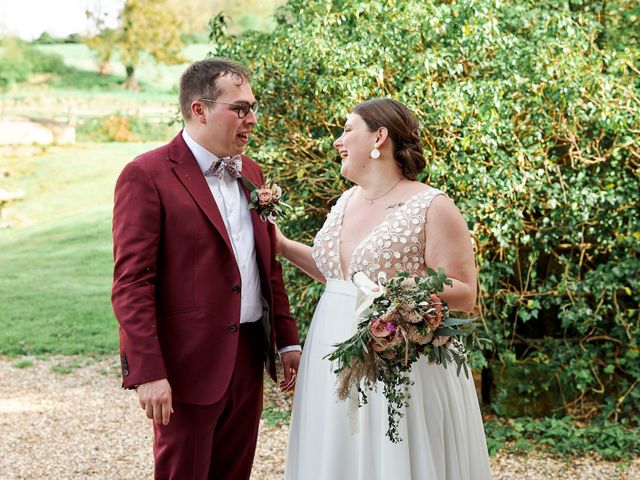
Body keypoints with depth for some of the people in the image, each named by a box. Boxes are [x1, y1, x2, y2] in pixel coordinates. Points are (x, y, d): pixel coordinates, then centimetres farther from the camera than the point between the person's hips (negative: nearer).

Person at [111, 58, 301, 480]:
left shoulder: (250, 173, 12)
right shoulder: (147, 176, -11)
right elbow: (131, 284, -15)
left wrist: (288, 340, 15)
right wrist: (148, 373, -20)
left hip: (249, 358, 7)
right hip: (189, 365, -7)